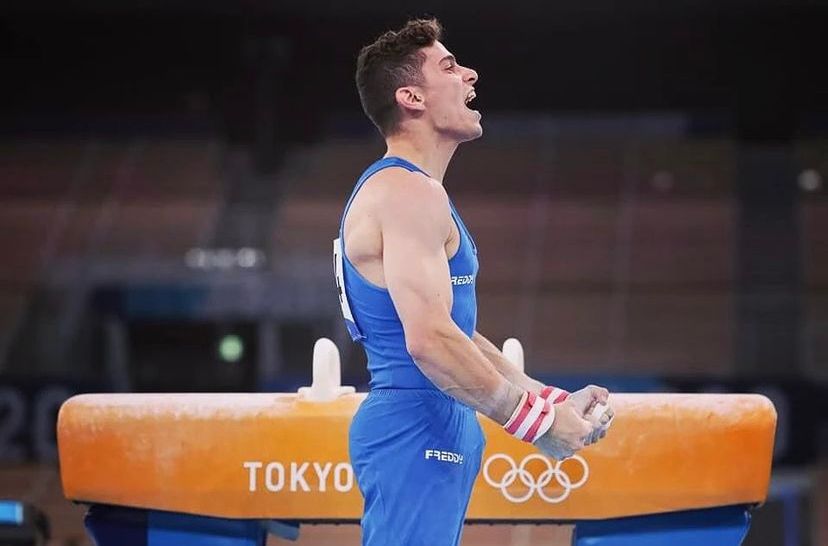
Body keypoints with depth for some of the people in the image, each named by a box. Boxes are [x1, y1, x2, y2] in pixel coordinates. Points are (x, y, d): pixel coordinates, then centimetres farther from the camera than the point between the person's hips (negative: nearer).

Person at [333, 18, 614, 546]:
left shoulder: (411, 192, 20)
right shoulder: (408, 193, -14)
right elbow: (430, 340, -24)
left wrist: (553, 398, 17)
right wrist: (537, 420, -18)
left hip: (437, 433, 11)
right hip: (415, 437, -11)